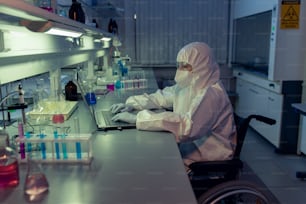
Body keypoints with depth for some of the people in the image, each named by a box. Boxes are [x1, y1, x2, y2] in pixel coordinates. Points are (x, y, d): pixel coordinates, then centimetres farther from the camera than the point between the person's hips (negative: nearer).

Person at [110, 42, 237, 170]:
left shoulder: (212, 94, -24)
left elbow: (188, 125, -36)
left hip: (209, 152, -7)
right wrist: (132, 104, -6)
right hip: (191, 143, 7)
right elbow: (161, 97, 11)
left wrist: (136, 118, -37)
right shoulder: (188, 85, 2)